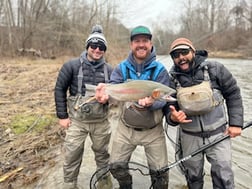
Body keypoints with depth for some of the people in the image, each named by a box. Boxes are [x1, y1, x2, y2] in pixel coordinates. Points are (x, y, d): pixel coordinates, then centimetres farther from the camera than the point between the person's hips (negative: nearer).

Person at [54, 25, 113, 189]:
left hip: (101, 121, 2)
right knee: (72, 156, 5)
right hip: (76, 120, -2)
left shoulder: (109, 70, -1)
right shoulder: (72, 66, -7)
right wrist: (62, 116, -3)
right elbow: (60, 89, -2)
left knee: (102, 154, 17)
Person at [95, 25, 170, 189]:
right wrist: (105, 92, -42)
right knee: (116, 166, 12)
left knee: (160, 171, 7)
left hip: (153, 130, -1)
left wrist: (151, 102, -39)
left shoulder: (160, 70, -8)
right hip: (126, 128, 2)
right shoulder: (121, 68, -3)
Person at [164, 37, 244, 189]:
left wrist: (236, 122, -4)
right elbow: (169, 109, -2)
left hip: (218, 134, -1)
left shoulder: (214, 68, -9)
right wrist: (173, 117, -26)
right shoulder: (172, 79, -5)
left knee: (223, 176, 5)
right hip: (190, 136, 2)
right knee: (193, 175, 18)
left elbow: (233, 94, 0)